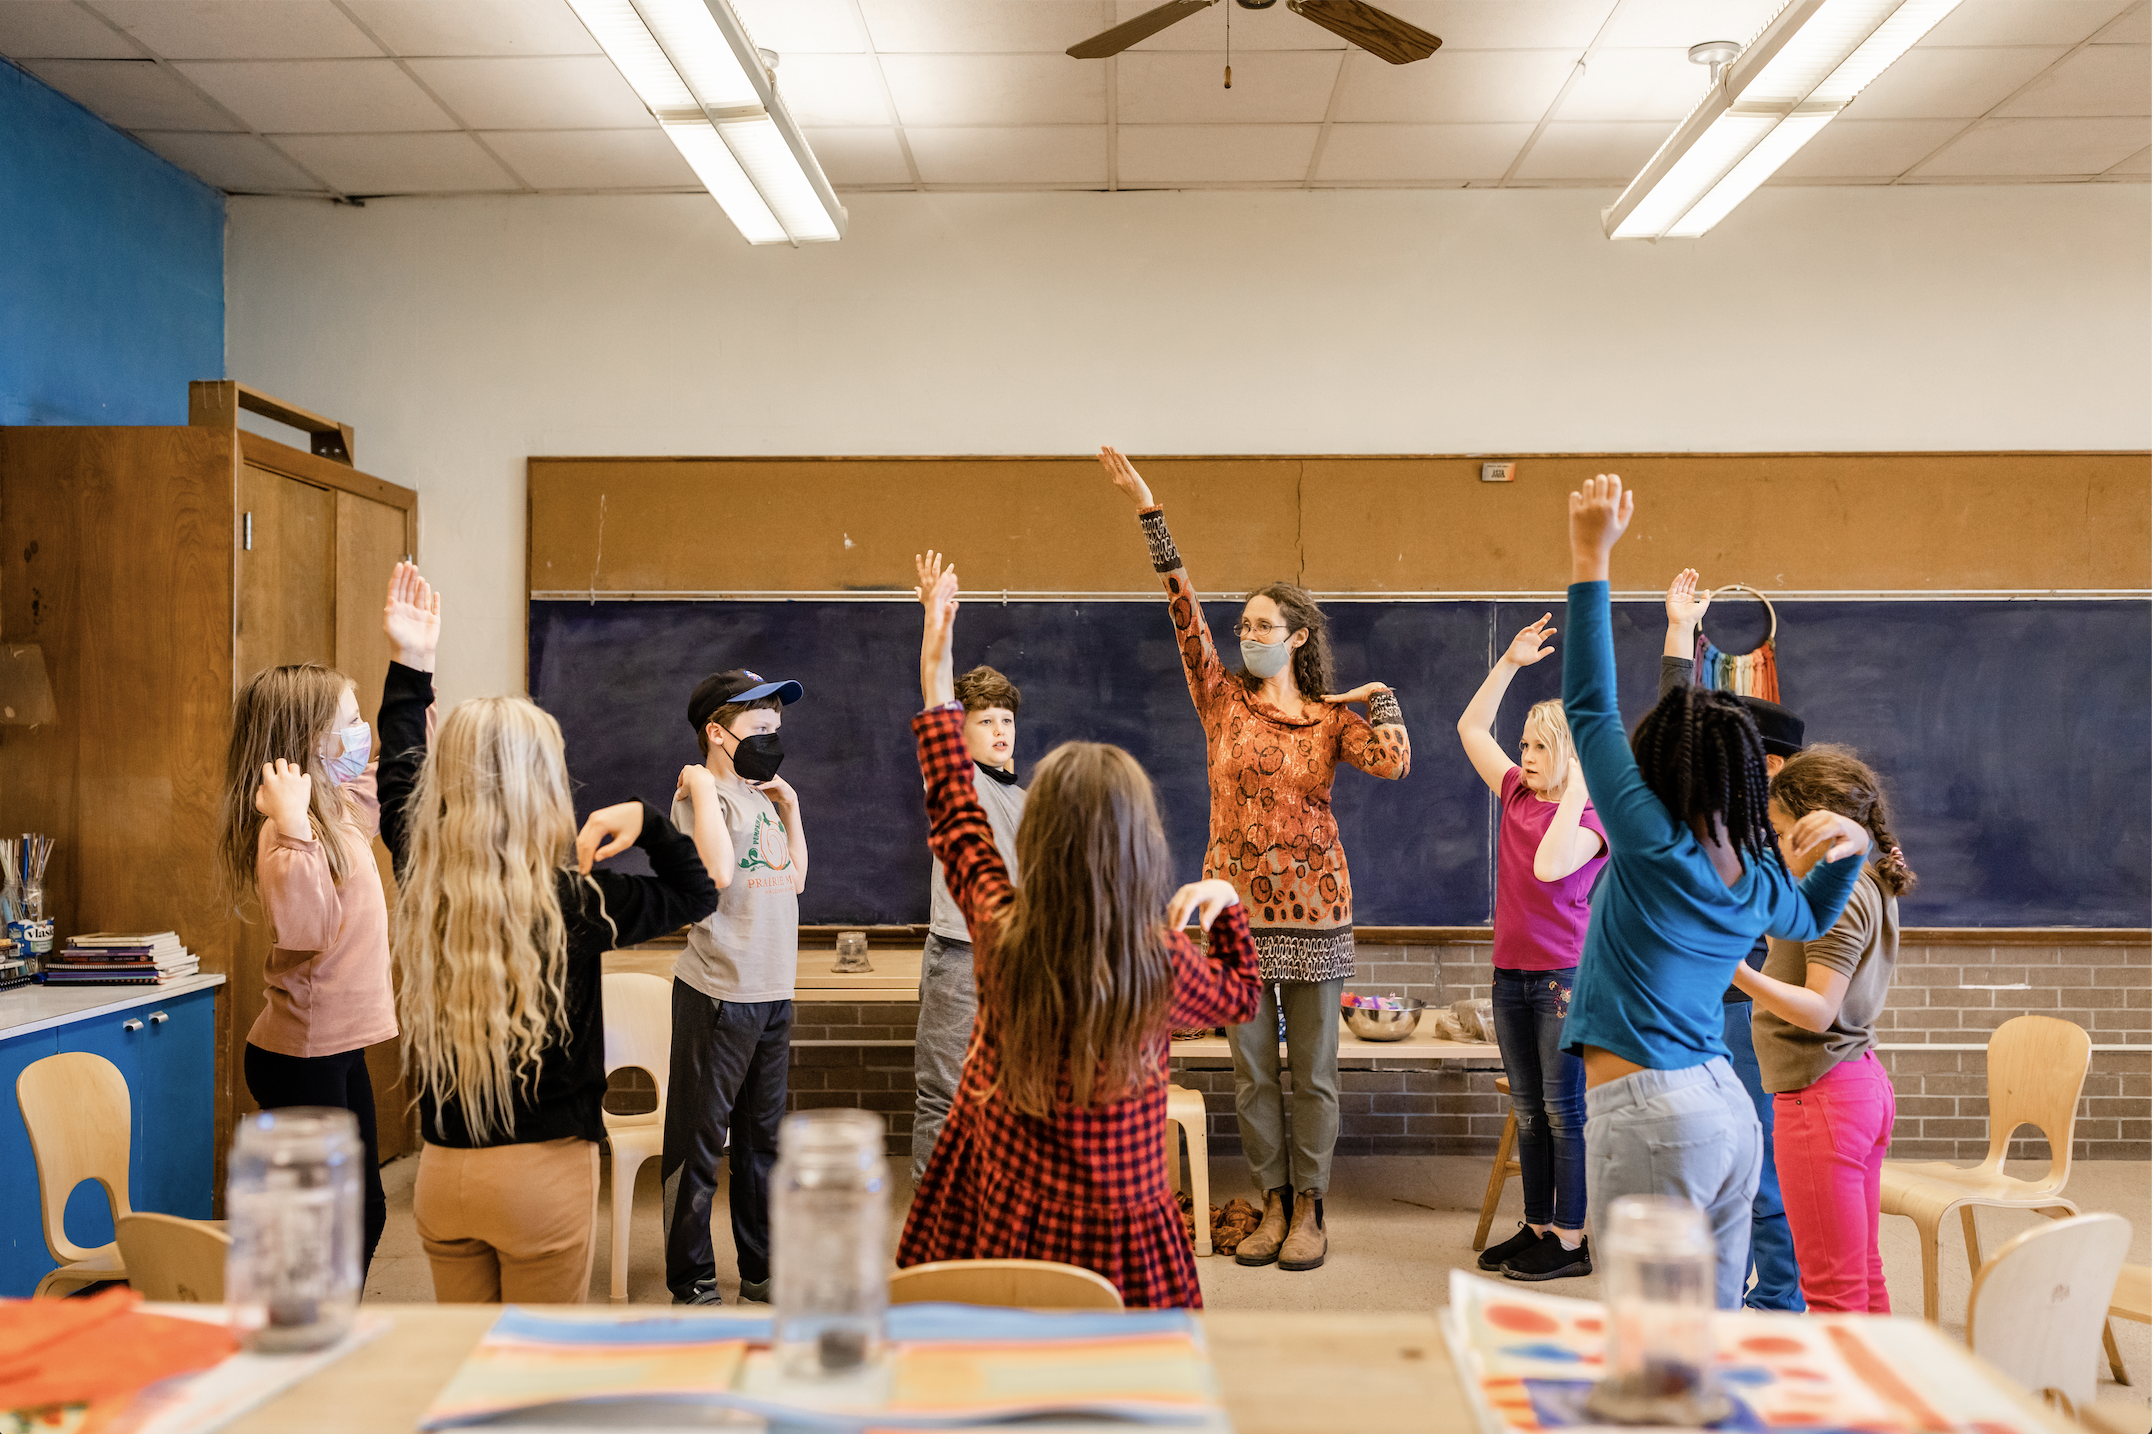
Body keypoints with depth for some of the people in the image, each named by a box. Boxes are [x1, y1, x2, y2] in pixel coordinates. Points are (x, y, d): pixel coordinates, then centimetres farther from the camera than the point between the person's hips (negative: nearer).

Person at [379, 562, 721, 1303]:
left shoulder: (421, 885, -4)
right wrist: (648, 820, 3)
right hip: (542, 1173, -5)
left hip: (442, 1170, 5)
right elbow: (695, 893, 0)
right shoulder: (574, 900, -16)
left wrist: (410, 668, 20)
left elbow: (399, 784, 16)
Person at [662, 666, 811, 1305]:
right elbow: (718, 874, -26)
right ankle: (691, 1281, 12)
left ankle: (761, 1270, 28)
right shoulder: (699, 795, -10)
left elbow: (795, 880, 21)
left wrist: (791, 808, 15)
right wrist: (706, 792, -18)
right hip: (719, 993, -8)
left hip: (773, 992, 8)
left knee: (762, 1137, 17)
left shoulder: (763, 797, 15)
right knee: (700, 1141, 1)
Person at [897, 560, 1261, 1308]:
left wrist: (935, 689, 13)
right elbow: (1241, 992, 8)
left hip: (995, 1216, 2)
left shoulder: (1000, 936, -14)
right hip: (1122, 1236, -2)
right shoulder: (1164, 970, -17)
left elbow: (956, 821, 4)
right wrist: (1227, 902, 19)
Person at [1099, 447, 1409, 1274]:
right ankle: (1273, 1204, 20)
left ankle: (1308, 1212, 16)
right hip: (1237, 903, 2)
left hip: (1313, 905, -1)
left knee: (1313, 1070, 5)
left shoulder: (1334, 718, 1)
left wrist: (1380, 696, -9)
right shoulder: (1222, 700, 4)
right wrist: (1147, 509, -9)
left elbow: (1395, 763, -17)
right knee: (1251, 1068, 7)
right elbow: (1184, 610, -4)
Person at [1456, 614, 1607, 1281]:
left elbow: (1549, 866, -28)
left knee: (1565, 1112, -2)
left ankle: (1571, 1243, 6)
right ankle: (1537, 1228, 23)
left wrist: (1574, 795, -21)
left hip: (1564, 976, -7)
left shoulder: (1590, 818, -10)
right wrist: (1509, 663, 10)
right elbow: (1471, 727, 15)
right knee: (1528, 1111, 13)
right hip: (1512, 974, 7)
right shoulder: (1518, 795, 9)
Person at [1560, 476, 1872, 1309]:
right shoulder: (1759, 880, 7)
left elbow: (1588, 706, -12)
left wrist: (1591, 561, -11)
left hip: (1648, 1118, -8)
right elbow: (1812, 917, 32)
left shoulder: (1655, 848, -13)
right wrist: (1852, 848, 14)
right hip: (1727, 1109, 8)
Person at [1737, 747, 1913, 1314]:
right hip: (1865, 1082, 10)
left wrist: (1740, 973, -36)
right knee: (1865, 1278, 15)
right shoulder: (1873, 884, 11)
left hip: (1822, 1094, -10)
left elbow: (1819, 1011, -23)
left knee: (1833, 1290, -5)